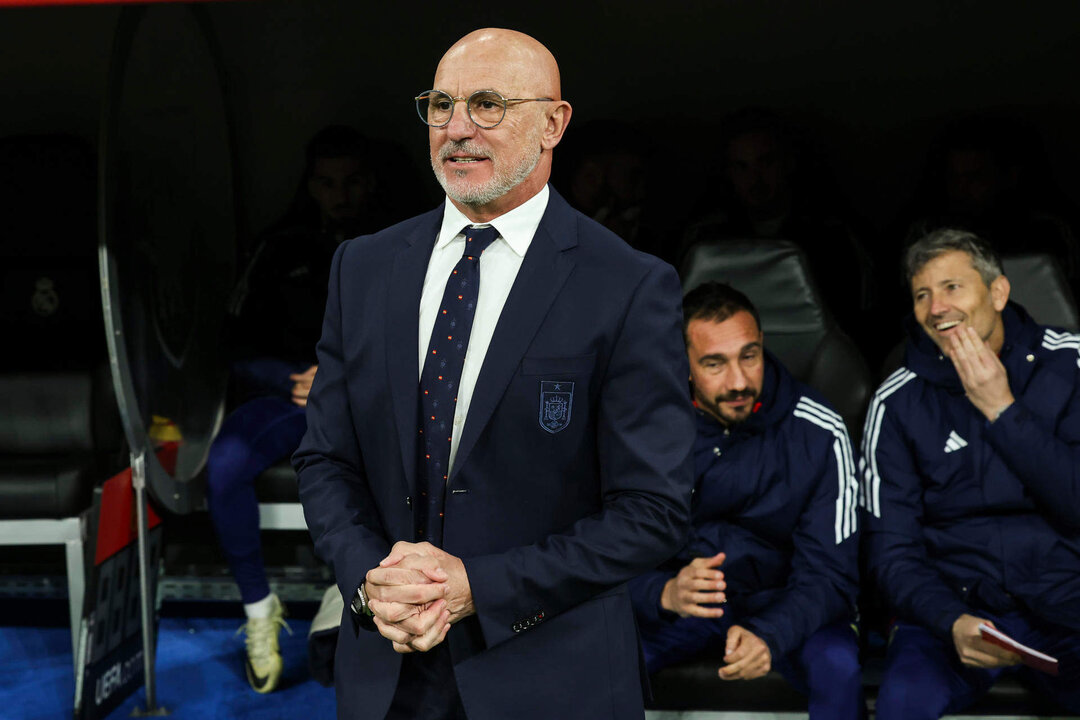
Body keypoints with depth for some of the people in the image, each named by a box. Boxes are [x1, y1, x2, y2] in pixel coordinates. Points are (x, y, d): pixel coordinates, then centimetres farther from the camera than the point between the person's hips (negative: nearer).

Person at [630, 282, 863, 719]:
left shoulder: (819, 433, -14)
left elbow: (829, 573, -14)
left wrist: (769, 636, -35)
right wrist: (665, 593, -36)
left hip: (778, 602, 0)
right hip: (671, 602, 1)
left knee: (839, 667, -32)